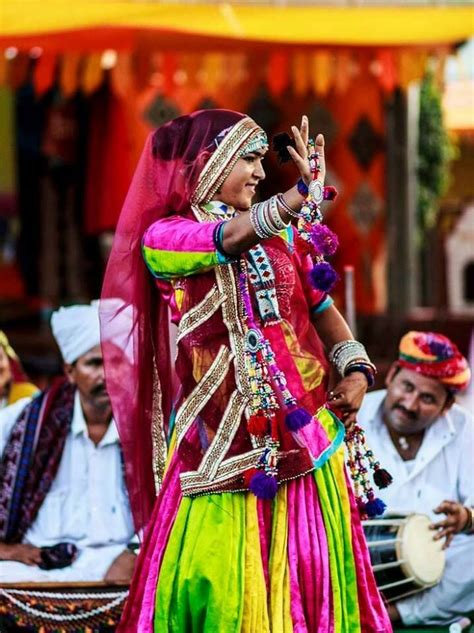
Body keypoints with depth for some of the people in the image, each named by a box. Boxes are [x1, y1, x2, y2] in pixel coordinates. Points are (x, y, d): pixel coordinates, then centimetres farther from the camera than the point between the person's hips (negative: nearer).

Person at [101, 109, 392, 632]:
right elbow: (228, 239, -21)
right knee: (218, 574, -7)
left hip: (302, 429, 4)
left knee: (308, 567, 2)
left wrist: (355, 369, -1)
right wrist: (300, 195, -38)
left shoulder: (280, 237, 11)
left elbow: (322, 310, 19)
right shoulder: (164, 236, -2)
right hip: (220, 441, -4)